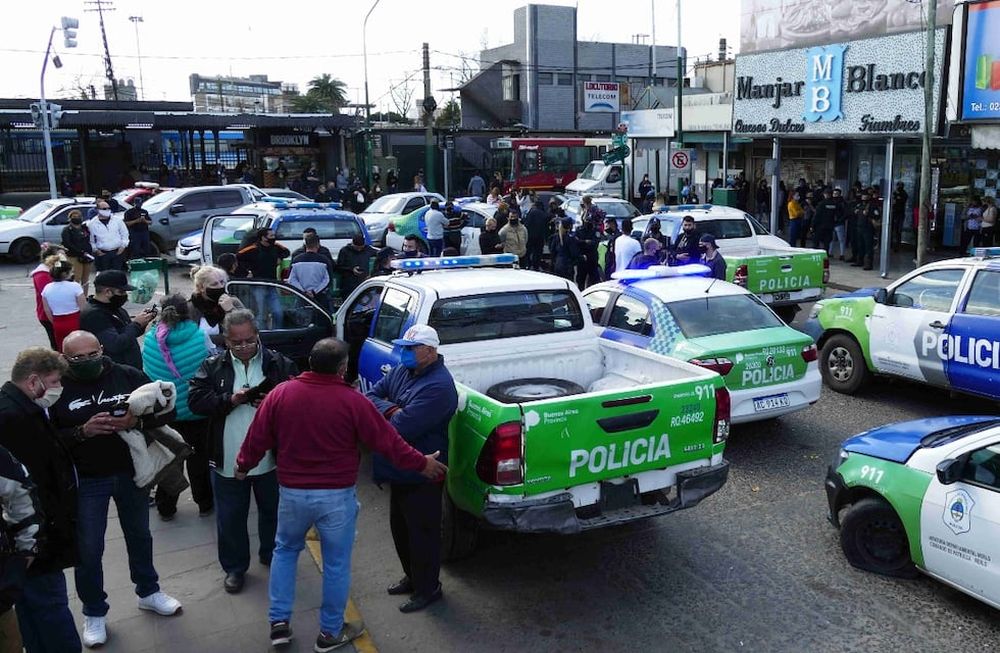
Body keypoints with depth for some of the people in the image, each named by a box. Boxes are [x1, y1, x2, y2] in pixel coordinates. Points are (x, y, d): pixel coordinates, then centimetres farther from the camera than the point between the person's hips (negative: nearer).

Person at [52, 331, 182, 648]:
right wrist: (83, 431, -27)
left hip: (131, 472, 2)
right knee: (88, 549, 8)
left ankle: (148, 592, 42)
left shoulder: (128, 376, -7)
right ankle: (94, 613, 29)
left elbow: (167, 410, -5)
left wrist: (137, 421, -22)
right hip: (85, 480, -2)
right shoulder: (57, 388, -11)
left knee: (139, 535, 20)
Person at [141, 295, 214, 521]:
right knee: (199, 457, 15)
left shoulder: (150, 339, -9)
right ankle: (204, 503, 26)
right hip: (197, 411, -1)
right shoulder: (200, 336, -15)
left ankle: (166, 508, 26)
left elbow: (146, 373, 0)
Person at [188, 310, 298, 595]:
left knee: (273, 512, 19)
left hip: (270, 459, 0)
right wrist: (230, 400, -21)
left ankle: (271, 555, 42)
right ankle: (234, 567, 32)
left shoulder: (280, 364, -4)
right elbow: (196, 400, -8)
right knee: (230, 518, 13)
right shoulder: (212, 366, 0)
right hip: (227, 461, 0)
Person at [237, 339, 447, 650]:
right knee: (336, 564, 13)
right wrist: (421, 463, 5)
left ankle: (279, 622, 26)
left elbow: (258, 438, 4)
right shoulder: (353, 401, -13)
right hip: (337, 496, -3)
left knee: (285, 550, 26)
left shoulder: (280, 394, -5)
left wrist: (243, 465, 23)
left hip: (292, 492, 3)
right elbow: (387, 441, -8)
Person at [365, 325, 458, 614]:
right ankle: (413, 576, 42)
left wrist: (383, 412, -12)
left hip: (421, 474, -9)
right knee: (400, 526, 23)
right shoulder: (401, 371, 4)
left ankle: (427, 589, 24)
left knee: (422, 531, 6)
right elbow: (372, 395, 2)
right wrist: (391, 410, -18)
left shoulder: (438, 386, -25)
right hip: (401, 469, 9)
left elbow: (402, 427, -30)